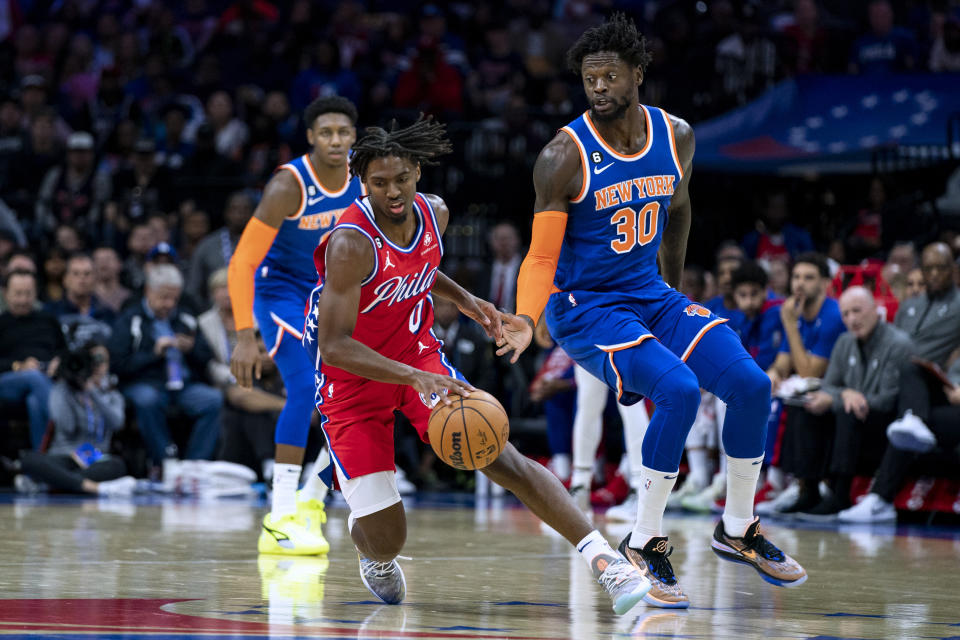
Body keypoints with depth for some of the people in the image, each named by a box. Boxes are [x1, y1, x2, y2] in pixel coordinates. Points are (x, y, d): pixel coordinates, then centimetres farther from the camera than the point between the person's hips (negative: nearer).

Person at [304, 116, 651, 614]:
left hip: (420, 356, 5)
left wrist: (464, 300, 6)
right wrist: (416, 379, -40)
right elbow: (334, 347, -31)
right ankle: (368, 544, 34)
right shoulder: (351, 243, -28)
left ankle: (602, 559, -21)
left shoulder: (435, 215, -5)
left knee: (502, 459, -17)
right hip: (353, 380, -5)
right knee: (387, 541, -5)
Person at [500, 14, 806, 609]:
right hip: (586, 308, -6)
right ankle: (645, 542, -12)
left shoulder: (676, 136, -1)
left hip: (651, 294, 6)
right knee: (679, 390, -28)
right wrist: (526, 321, -31)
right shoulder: (565, 157, -17)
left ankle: (738, 529, 10)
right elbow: (542, 255, -14)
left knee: (751, 383, -9)